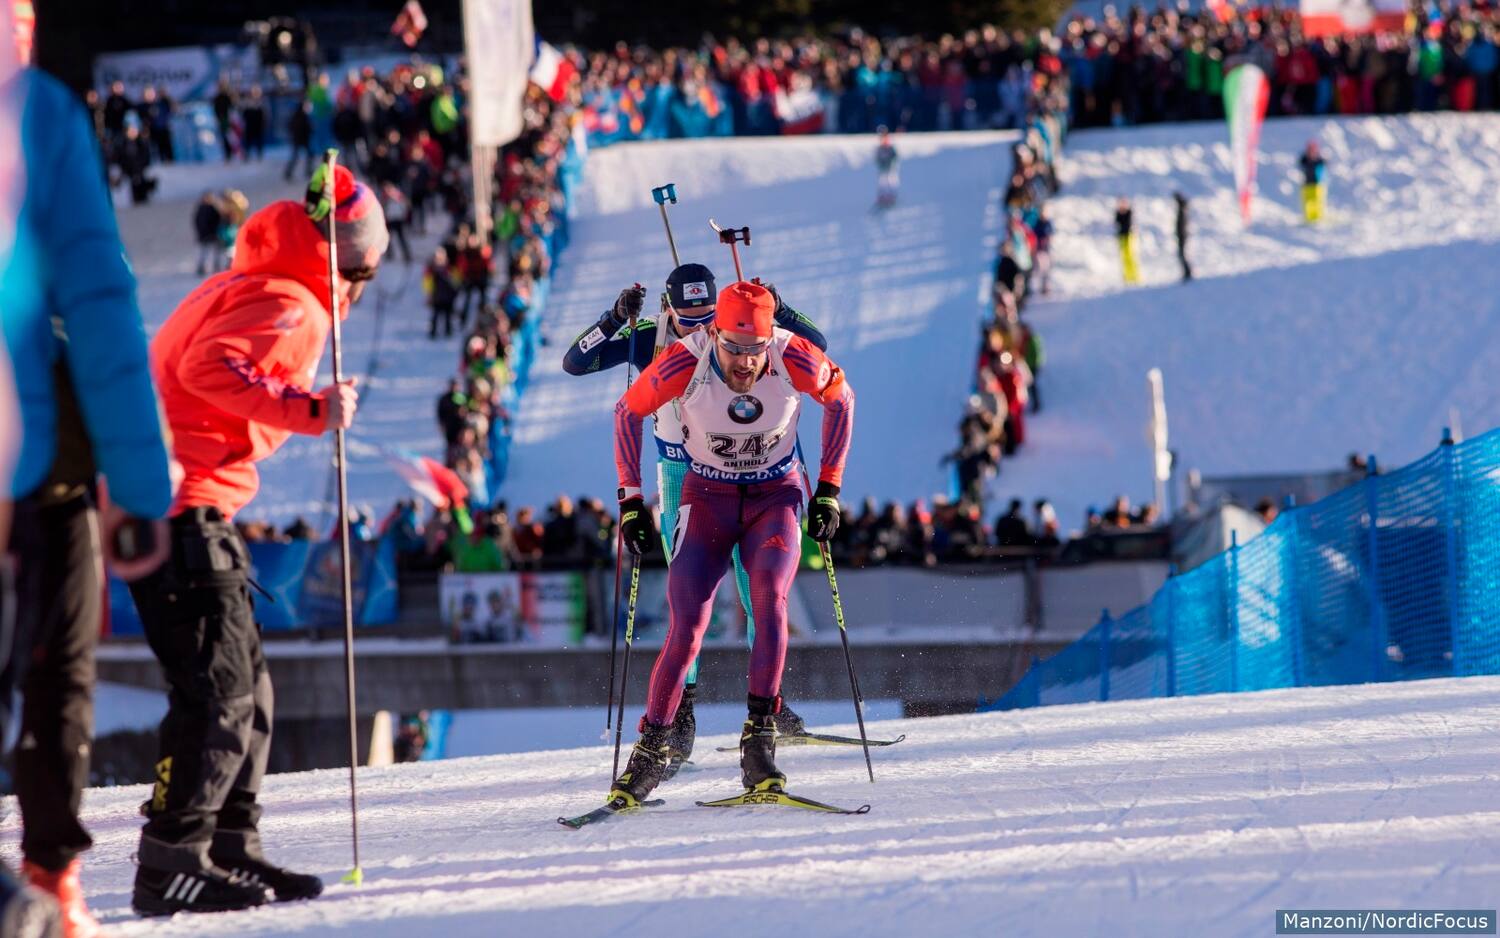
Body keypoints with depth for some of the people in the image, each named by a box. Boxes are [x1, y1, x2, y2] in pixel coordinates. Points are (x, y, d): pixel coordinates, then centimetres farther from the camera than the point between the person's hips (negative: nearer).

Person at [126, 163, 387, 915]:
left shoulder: (240, 289, 19)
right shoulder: (293, 309, -10)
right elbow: (209, 368, -25)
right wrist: (308, 411, -24)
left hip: (169, 500, 10)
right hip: (184, 505, -10)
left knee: (244, 685, 15)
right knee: (218, 688, -11)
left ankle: (228, 848, 18)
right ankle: (169, 863, -13)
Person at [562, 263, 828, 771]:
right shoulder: (649, 339, -12)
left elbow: (815, 346, -11)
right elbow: (574, 362, -14)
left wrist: (778, 310, -28)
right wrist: (616, 318, -28)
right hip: (681, 475, -1)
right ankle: (683, 707, -4)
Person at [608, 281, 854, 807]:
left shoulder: (794, 359, -22)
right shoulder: (685, 364, -23)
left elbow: (840, 398, 0)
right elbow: (628, 412, -4)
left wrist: (828, 489, -2)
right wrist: (631, 499, -5)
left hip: (776, 496, 0)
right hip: (708, 498, 0)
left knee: (770, 597, -28)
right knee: (687, 629, -13)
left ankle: (760, 736, -25)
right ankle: (652, 748, 3)